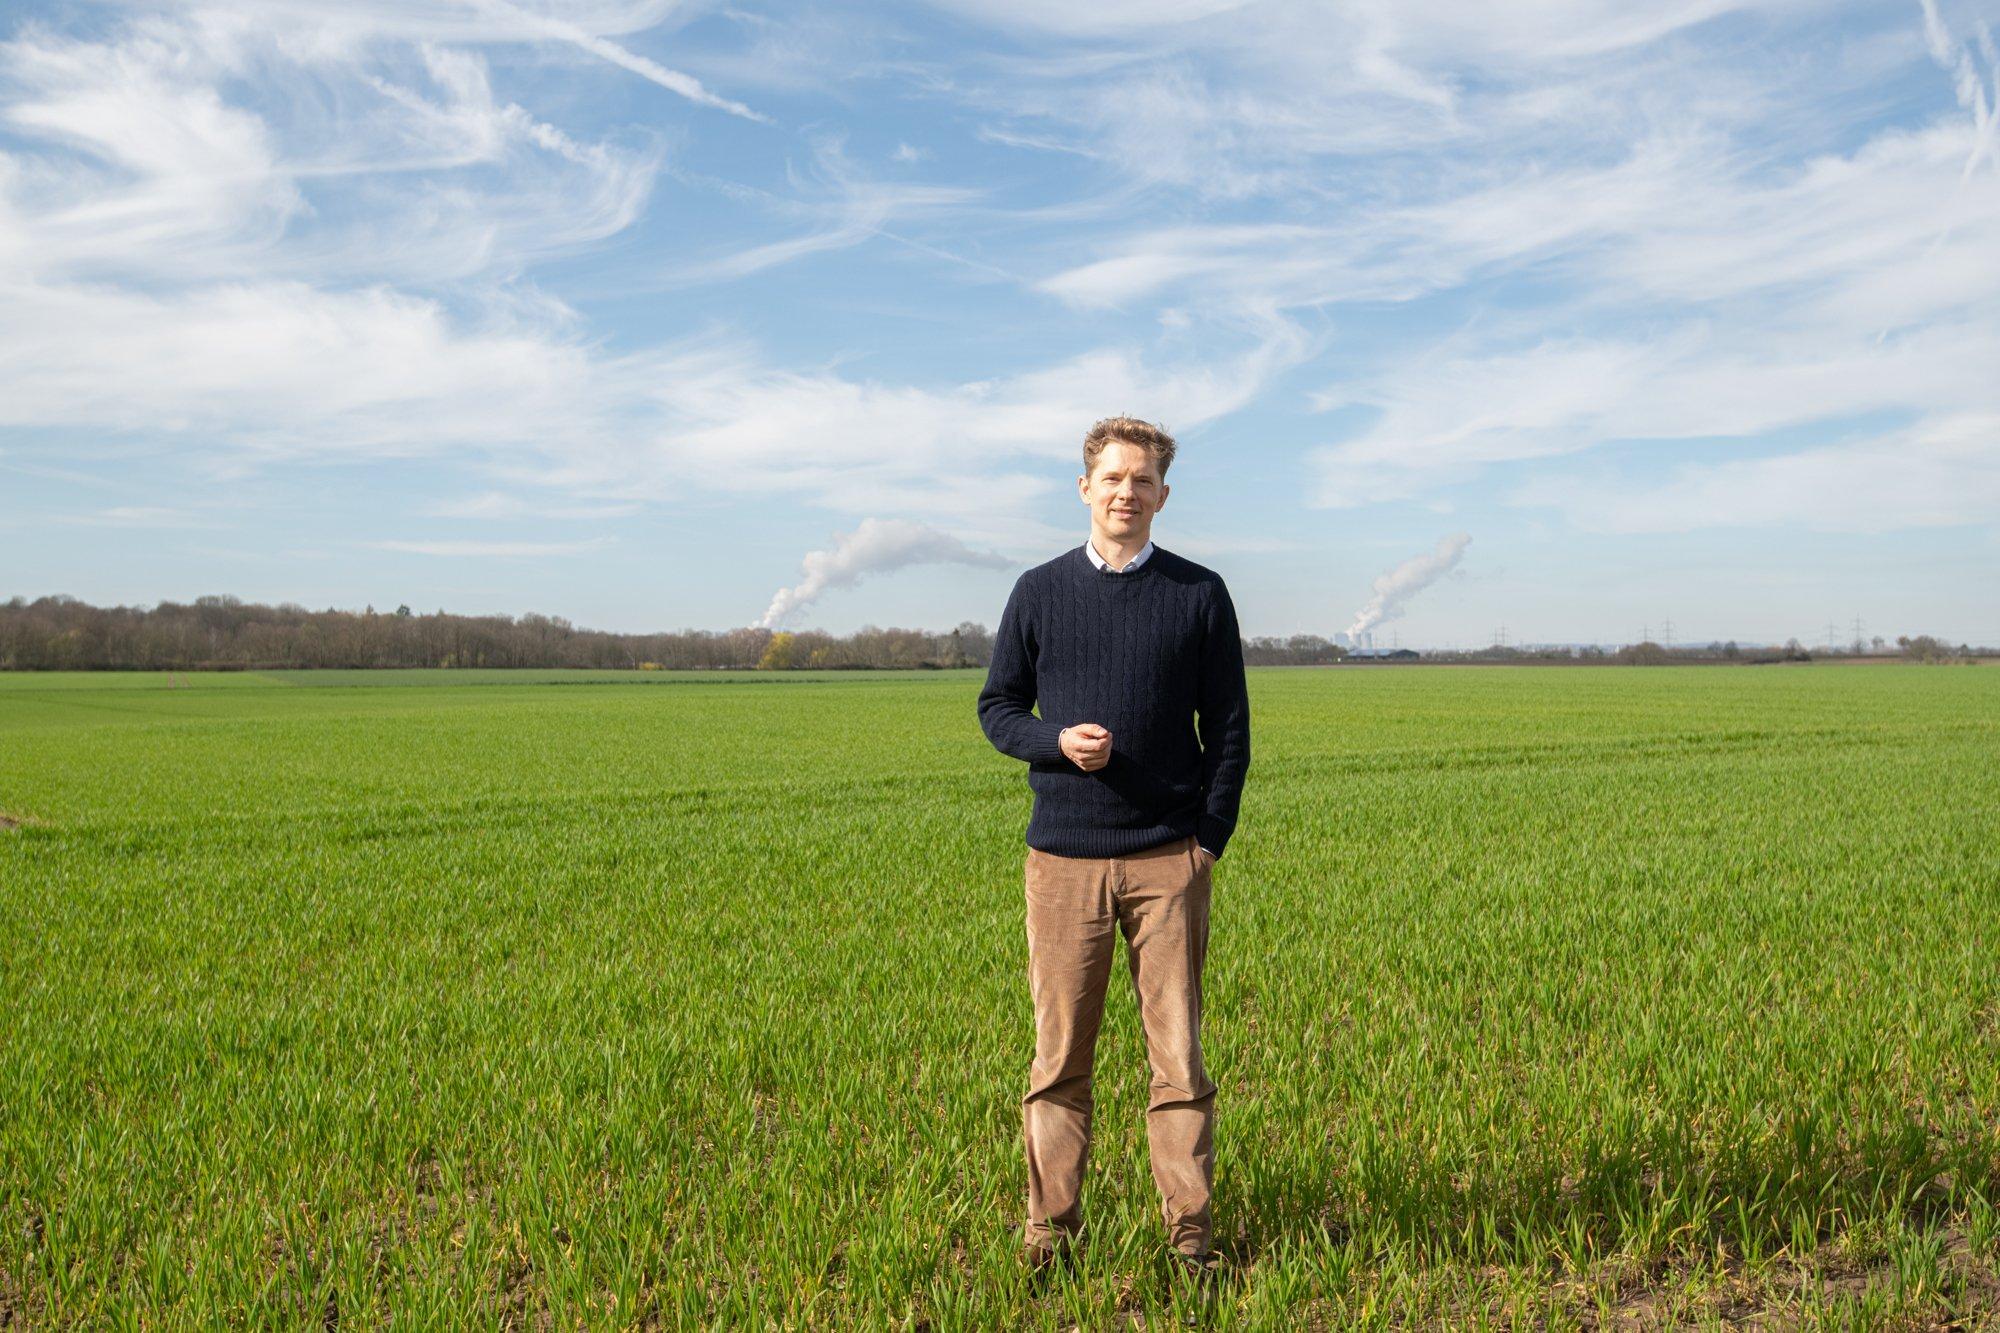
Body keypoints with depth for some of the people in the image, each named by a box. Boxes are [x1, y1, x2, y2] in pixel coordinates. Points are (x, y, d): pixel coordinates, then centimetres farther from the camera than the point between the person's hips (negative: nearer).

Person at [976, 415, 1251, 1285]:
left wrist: (1211, 838, 0)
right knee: (1059, 1056, 6)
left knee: (1178, 1053, 5)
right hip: (1063, 856, 1)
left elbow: (1229, 725, 7)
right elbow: (996, 708, 11)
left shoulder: (1199, 594, 5)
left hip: (1169, 860, 0)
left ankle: (1189, 1233, 16)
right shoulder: (1039, 593, 7)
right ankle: (1048, 1228, 18)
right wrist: (1056, 741, -9)